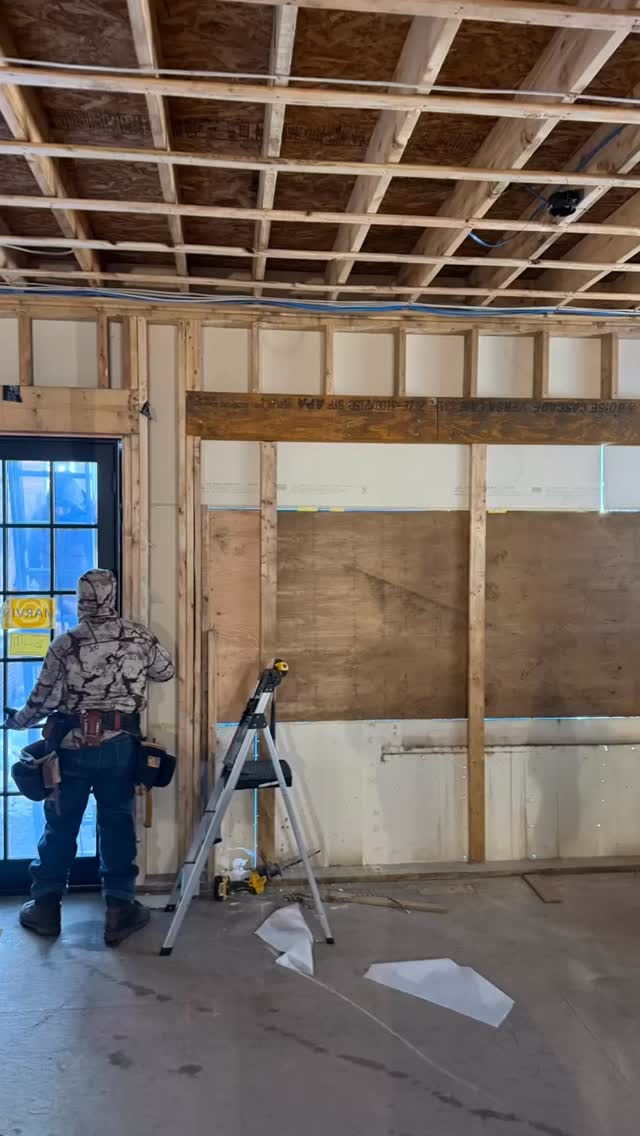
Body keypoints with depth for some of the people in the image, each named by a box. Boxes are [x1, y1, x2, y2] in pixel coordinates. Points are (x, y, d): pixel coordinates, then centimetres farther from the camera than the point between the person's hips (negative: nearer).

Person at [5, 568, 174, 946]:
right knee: (117, 825, 9)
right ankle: (120, 909, 14)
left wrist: (17, 720, 18)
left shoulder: (66, 645, -6)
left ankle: (46, 907, 22)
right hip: (120, 746, 1)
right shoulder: (138, 637, -3)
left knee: (61, 825, 12)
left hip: (73, 745, 0)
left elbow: (44, 700, -2)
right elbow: (167, 670, 12)